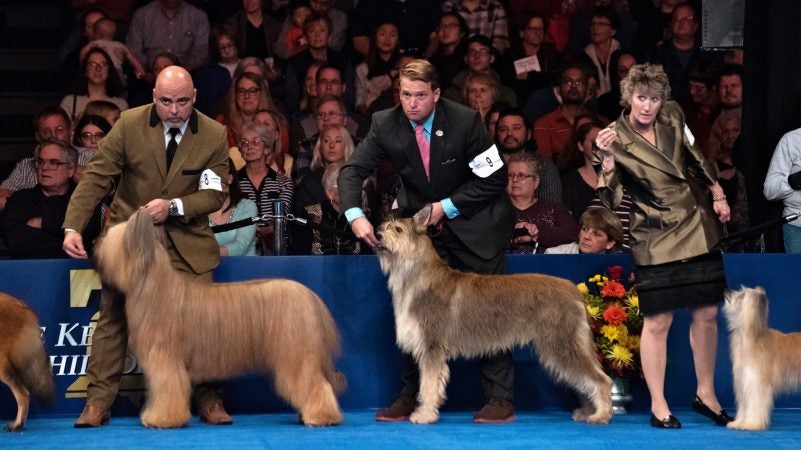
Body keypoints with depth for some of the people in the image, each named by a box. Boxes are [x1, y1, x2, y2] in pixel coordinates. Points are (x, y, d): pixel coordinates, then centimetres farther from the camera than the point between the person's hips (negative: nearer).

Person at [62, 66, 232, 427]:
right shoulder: (129, 124, -8)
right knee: (113, 315, -2)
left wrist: (173, 206, -22)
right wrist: (73, 227, -19)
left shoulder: (215, 136, -5)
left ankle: (209, 400, 6)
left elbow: (215, 193, -5)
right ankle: (98, 401, 2)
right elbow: (96, 177, -9)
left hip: (186, 240, 0)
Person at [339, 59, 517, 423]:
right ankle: (412, 397, 7)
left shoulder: (465, 121, -20)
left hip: (472, 222, -3)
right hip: (420, 224, 3)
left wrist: (446, 207, -19)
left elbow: (494, 179, -16)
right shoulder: (385, 125, -12)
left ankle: (501, 399, 1)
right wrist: (355, 215, -29)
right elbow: (352, 171, -12)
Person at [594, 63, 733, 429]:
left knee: (706, 314, 8)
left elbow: (696, 158, 17)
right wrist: (607, 159, -28)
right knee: (658, 321, -5)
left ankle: (706, 394, 22)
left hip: (698, 228, 5)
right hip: (655, 239, -5)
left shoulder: (673, 118, 2)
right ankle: (658, 406, 5)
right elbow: (612, 199, -16)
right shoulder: (615, 140, -10)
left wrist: (717, 195, 16)